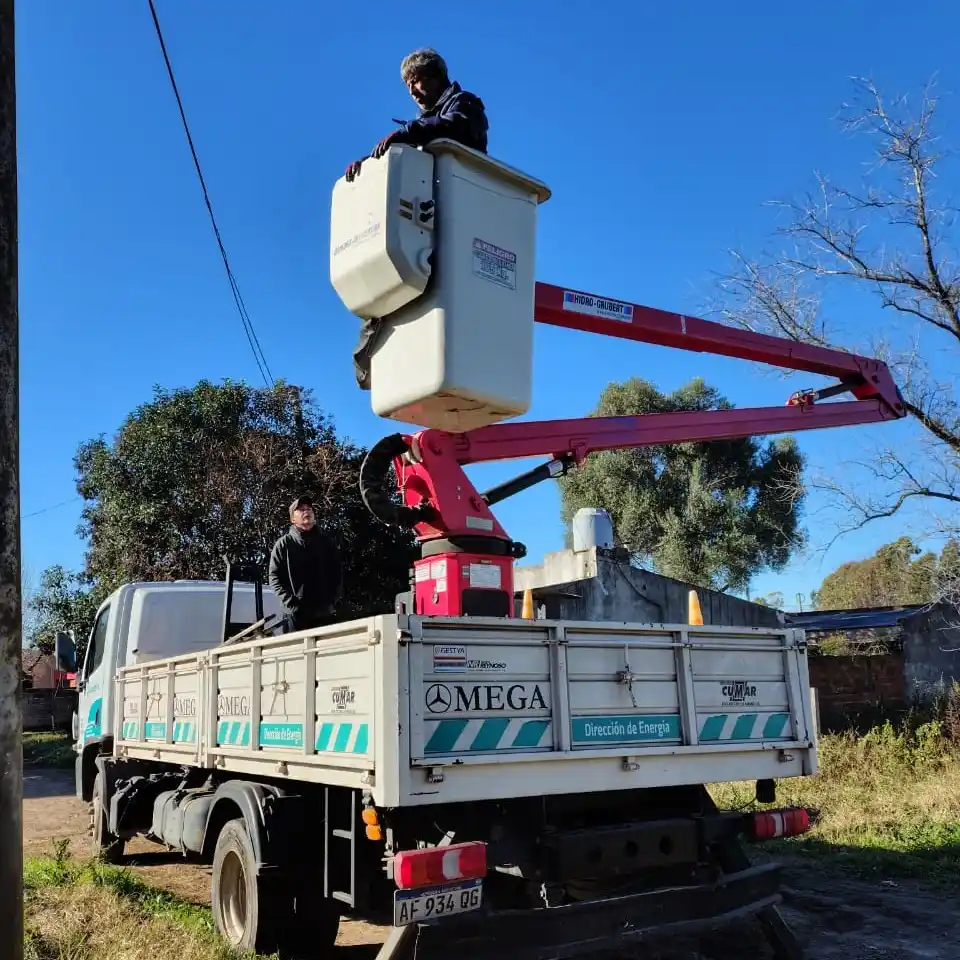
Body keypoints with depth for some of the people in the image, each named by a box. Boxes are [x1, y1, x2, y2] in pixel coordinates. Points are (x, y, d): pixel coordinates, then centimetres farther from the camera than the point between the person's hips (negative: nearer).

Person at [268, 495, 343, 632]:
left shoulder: (327, 542, 15)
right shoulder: (284, 544, 6)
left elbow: (337, 573, 14)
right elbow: (274, 576, 0)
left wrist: (332, 600, -1)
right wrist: (290, 603, -11)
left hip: (325, 613, 3)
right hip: (297, 615, -3)